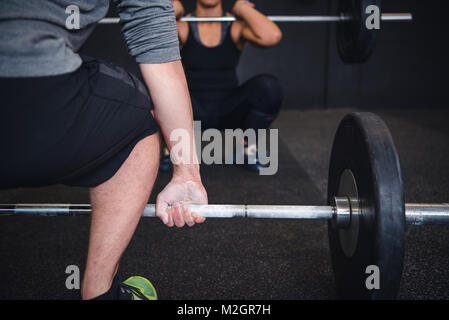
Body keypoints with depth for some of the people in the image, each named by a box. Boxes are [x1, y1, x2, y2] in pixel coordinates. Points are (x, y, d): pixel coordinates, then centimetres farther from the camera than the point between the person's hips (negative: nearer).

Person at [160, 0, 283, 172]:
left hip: (229, 112, 1)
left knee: (269, 87, -28)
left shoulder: (236, 26, -6)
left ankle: (249, 146, -1)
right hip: (193, 112, 0)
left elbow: (272, 37, -29)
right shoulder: (182, 26, -5)